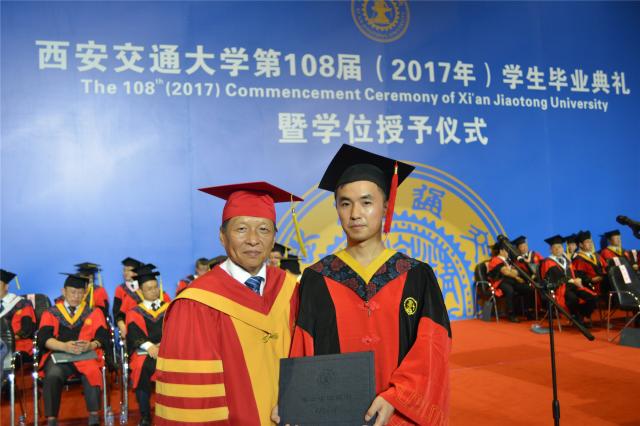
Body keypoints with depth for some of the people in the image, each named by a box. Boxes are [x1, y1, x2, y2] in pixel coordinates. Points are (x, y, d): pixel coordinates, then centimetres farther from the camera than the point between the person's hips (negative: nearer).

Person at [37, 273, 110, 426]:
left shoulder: (94, 312, 15)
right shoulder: (51, 313, 14)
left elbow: (103, 337, 5)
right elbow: (44, 338, -1)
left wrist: (90, 345, -18)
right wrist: (64, 346, -21)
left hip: (86, 355, 0)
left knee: (92, 373, -33)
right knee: (52, 376, -33)